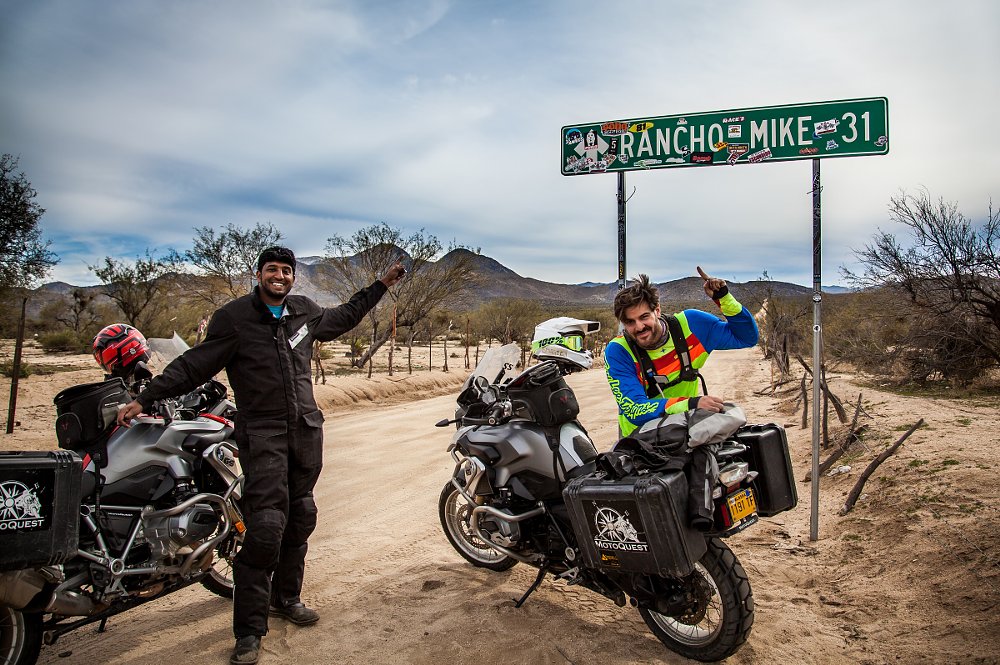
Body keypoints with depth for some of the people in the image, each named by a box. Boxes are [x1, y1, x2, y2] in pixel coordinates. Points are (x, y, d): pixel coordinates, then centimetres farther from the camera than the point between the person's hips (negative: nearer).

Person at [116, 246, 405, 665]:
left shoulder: (306, 312, 11)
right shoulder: (233, 317, -3)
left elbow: (343, 317, 30)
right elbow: (196, 364, -4)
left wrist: (381, 286, 33)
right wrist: (145, 399, -10)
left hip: (307, 428, 6)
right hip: (262, 431, -6)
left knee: (300, 518, 13)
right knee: (266, 525, -14)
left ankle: (286, 598, 30)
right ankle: (249, 630, -4)